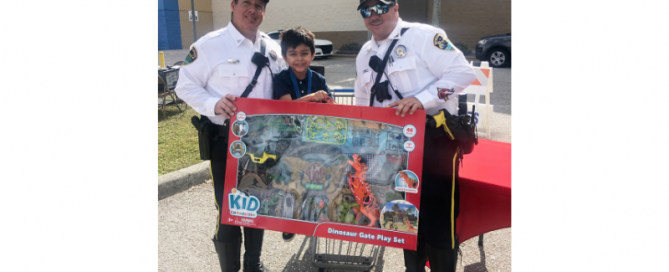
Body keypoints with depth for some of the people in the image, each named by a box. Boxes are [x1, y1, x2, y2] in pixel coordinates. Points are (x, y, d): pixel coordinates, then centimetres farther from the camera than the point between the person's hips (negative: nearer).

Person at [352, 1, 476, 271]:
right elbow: (363, 105, 22)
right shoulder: (365, 54, 14)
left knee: (438, 216, -2)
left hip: (434, 140, -7)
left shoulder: (423, 36, -8)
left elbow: (462, 72, -15)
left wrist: (421, 99, -25)